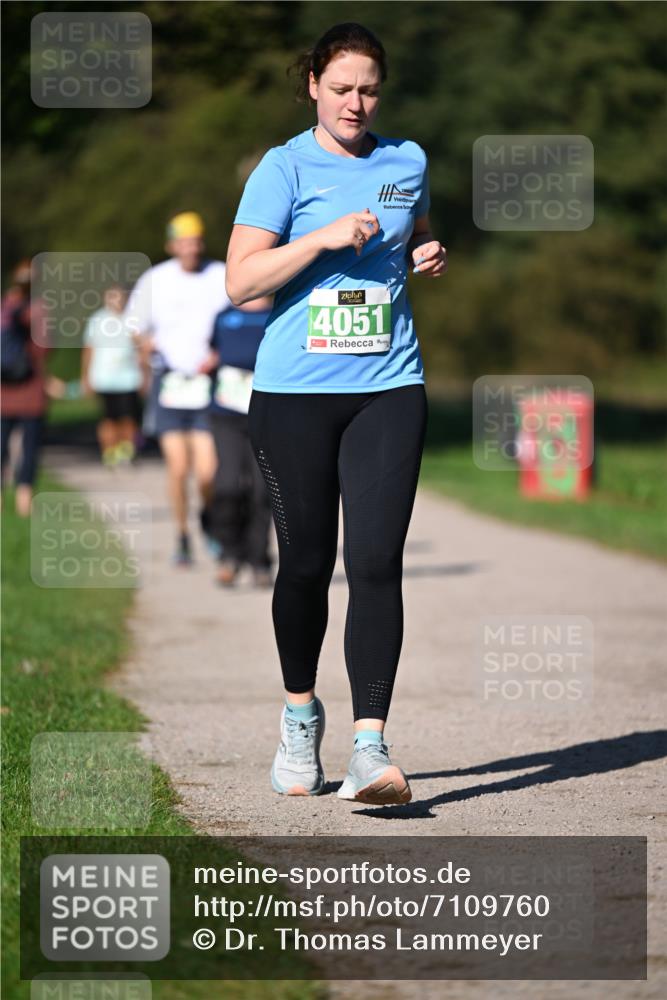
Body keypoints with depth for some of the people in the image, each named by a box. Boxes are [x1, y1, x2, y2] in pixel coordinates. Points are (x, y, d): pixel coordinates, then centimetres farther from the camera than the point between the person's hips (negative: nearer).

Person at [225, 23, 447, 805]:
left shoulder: (406, 162, 11)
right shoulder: (285, 168, -2)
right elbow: (240, 281, -8)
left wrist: (426, 259, 8)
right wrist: (324, 238, -17)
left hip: (388, 388, 2)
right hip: (294, 391, -2)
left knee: (376, 562, -10)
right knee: (305, 563, 6)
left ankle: (370, 746, -14)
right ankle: (300, 715, 29)